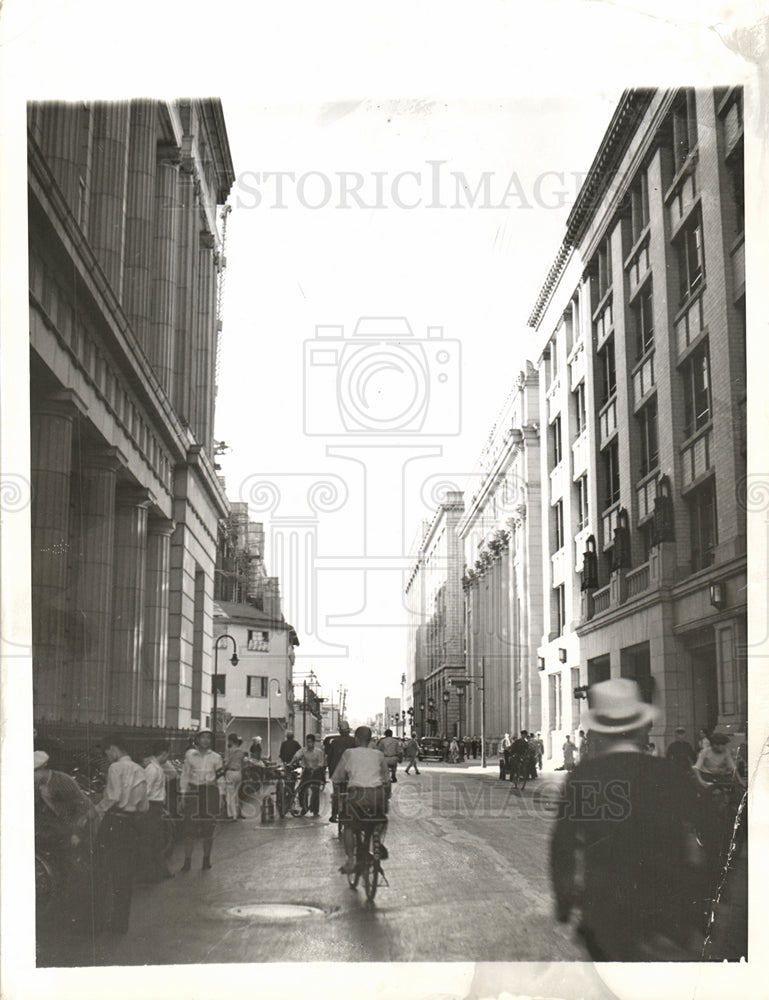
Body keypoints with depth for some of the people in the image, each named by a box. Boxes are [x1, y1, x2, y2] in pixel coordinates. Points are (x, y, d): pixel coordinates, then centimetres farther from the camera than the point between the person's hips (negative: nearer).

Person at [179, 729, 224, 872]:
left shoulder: (216, 758, 7)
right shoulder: (189, 755, 5)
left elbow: (220, 779, 11)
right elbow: (184, 776, 8)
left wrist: (221, 797, 5)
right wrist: (183, 796, 3)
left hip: (210, 792, 1)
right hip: (193, 792, 0)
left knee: (209, 829, 2)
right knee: (189, 827, -6)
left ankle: (206, 860, 14)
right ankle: (187, 861, 1)